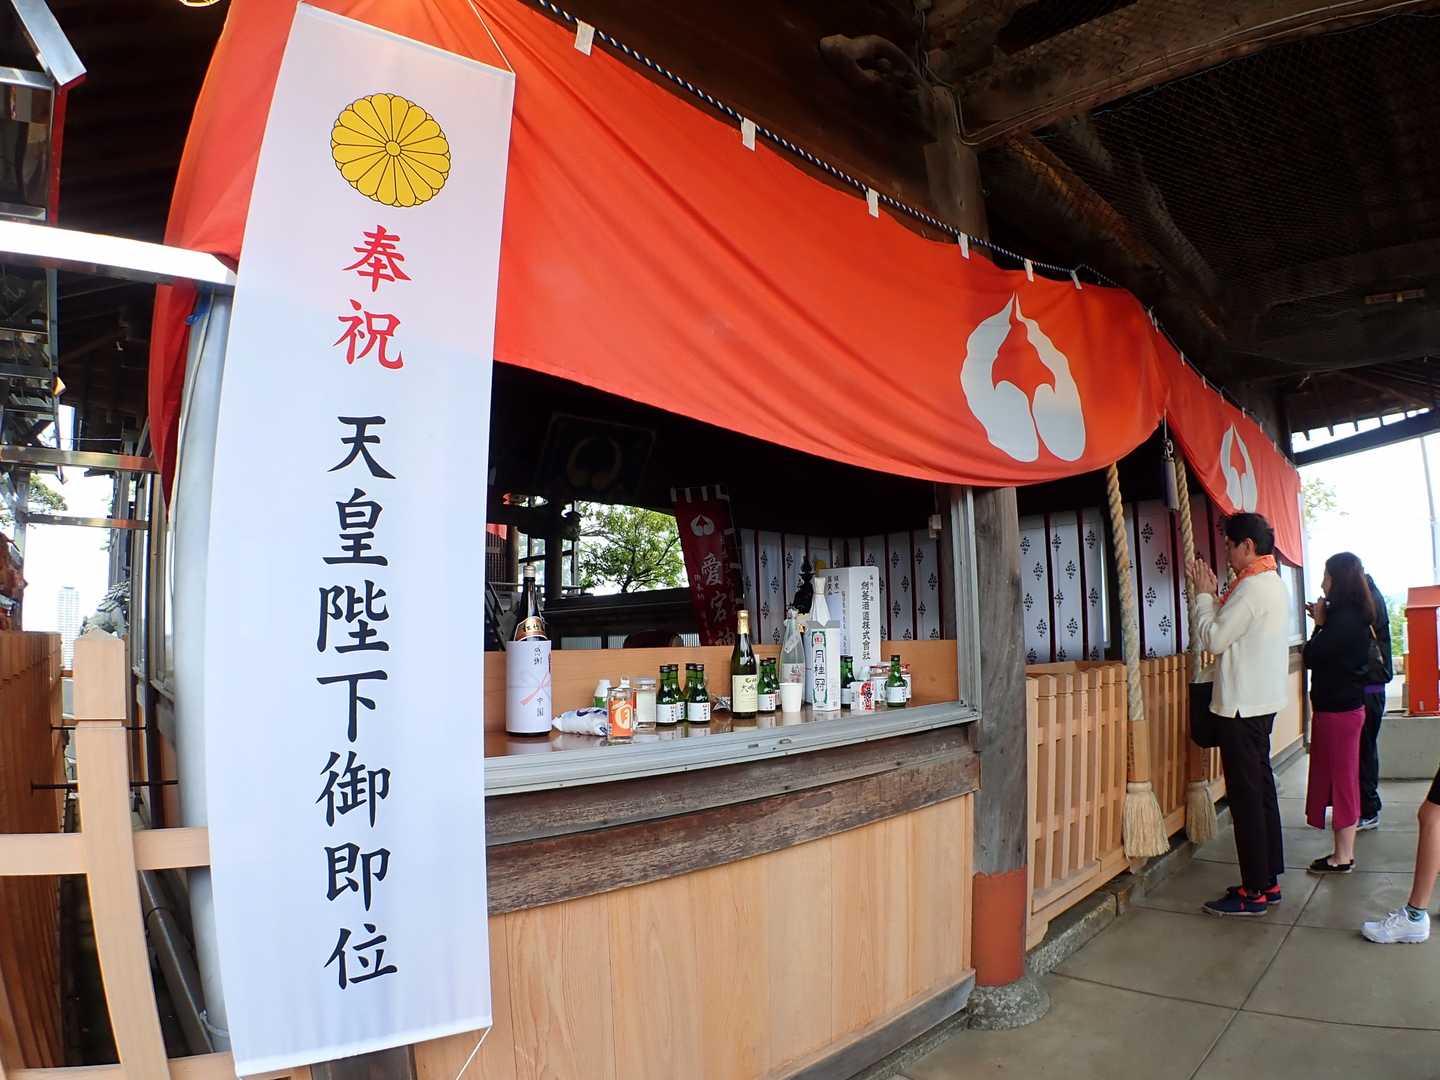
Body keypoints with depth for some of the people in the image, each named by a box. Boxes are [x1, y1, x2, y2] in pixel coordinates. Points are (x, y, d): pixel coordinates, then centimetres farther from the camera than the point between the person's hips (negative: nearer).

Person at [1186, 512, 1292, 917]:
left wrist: (1203, 595, -6)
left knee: (1246, 797, -4)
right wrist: (1214, 595, 10)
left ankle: (1254, 892, 3)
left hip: (1242, 706, -10)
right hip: (1262, 702, 10)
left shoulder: (1252, 587, -18)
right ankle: (1268, 881, 23)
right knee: (1261, 791, 15)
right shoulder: (1273, 583, 14)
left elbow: (1213, 639, -16)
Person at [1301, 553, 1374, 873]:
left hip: (1336, 710, -10)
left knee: (1339, 779, 0)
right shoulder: (1356, 617, 9)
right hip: (1349, 705, 10)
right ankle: (1345, 852, 24)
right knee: (1344, 779, 15)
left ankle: (1342, 858, 9)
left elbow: (1311, 657, -18)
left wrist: (1319, 624, -7)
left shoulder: (1343, 619, -20)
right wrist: (1324, 621, 7)